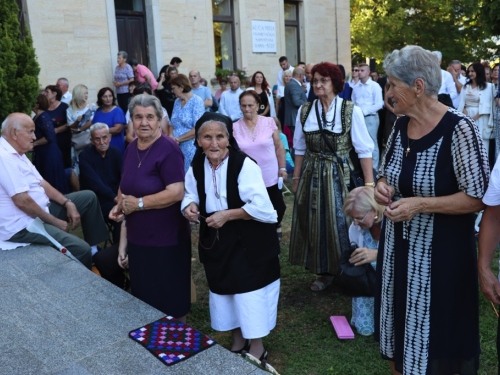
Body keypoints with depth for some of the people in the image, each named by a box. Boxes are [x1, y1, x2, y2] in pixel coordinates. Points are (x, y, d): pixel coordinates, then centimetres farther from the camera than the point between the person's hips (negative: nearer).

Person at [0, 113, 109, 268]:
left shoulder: (17, 154, 11)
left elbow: (41, 183, 13)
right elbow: (22, 201, -27)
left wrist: (68, 203, 1)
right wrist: (55, 222, -16)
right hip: (23, 226, -11)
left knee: (88, 196, 12)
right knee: (81, 249, -25)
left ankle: (96, 249, 12)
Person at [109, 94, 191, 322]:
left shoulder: (168, 149, -16)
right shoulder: (131, 149, 8)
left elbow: (177, 192, -24)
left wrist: (139, 203, -19)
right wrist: (120, 205, 2)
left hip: (165, 241, -7)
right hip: (137, 238, 8)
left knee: (171, 303, 8)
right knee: (144, 297, 20)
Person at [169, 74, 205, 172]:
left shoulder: (197, 101, -7)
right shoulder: (177, 102, 14)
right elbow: (172, 124, 17)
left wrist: (178, 139, -13)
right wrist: (171, 137, -3)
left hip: (190, 149, -6)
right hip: (176, 148, 6)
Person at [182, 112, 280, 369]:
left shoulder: (244, 165, -22)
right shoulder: (196, 169, -3)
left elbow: (263, 208, -24)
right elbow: (191, 195, 11)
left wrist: (227, 215, -24)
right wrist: (190, 206, -12)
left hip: (248, 244, -6)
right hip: (216, 242, 6)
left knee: (250, 294, 2)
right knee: (225, 290, 19)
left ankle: (257, 351, 25)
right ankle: (238, 342, 41)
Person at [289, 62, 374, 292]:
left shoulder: (351, 111, -9)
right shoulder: (305, 111, 3)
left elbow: (364, 149, -8)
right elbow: (300, 148, 9)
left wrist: (369, 184, -11)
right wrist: (296, 178, 9)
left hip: (340, 175, -4)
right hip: (311, 176, 4)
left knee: (341, 222, 3)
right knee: (314, 223, 10)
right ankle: (324, 272, 27)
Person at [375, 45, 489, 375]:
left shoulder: (459, 129, -17)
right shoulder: (400, 125, 3)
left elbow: (479, 198, -16)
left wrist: (421, 204, -24)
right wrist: (382, 188, -6)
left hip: (440, 252, -6)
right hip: (398, 247, 6)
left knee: (437, 344, 9)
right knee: (399, 326, 20)